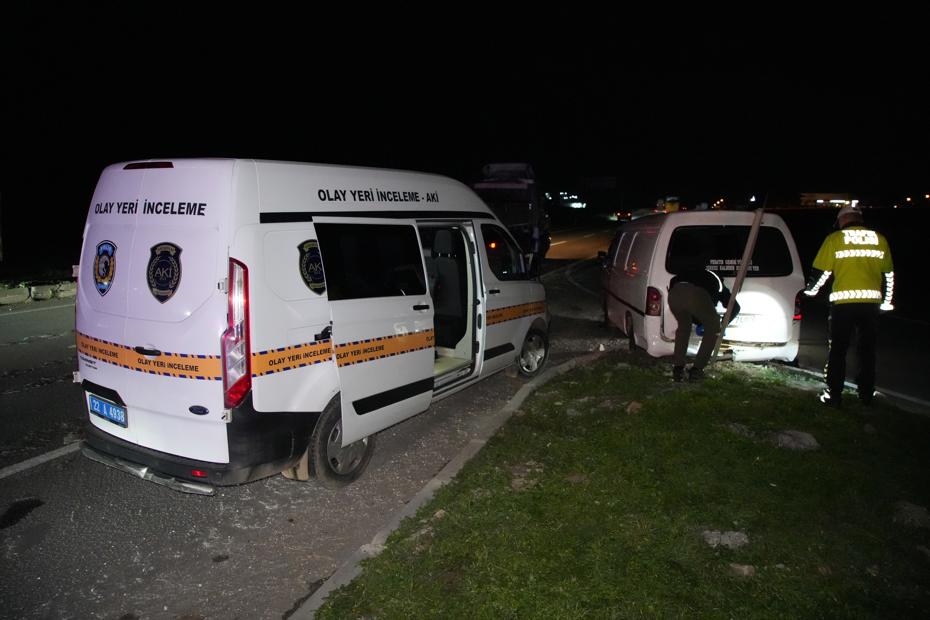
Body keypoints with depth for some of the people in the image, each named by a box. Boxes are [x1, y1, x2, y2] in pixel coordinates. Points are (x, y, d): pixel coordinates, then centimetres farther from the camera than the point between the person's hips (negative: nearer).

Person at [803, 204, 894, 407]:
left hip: (843, 301, -3)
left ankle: (834, 395, 5)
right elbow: (888, 274, 17)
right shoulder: (879, 239, 11)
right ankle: (866, 393, 23)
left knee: (838, 349, 5)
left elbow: (821, 271, 0)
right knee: (867, 349, 15)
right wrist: (886, 301, 29)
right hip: (872, 301, 3)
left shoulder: (834, 239, 0)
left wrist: (810, 289, 19)